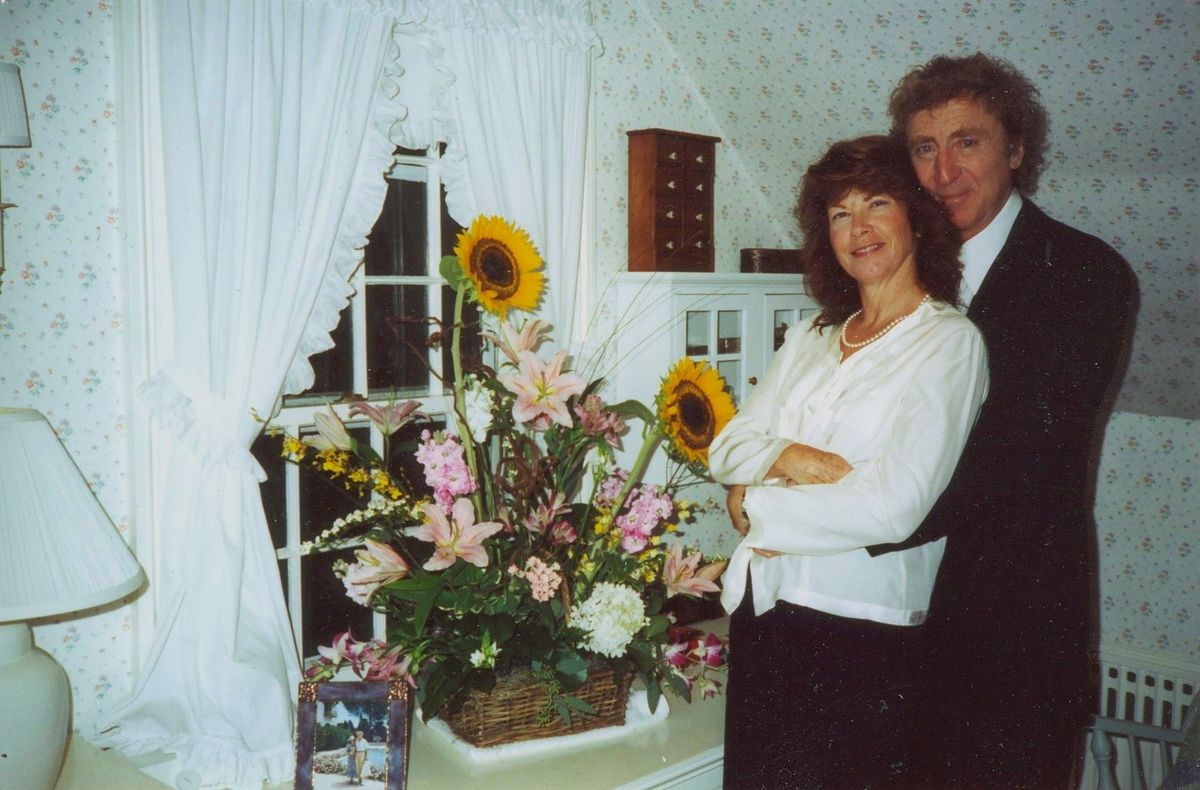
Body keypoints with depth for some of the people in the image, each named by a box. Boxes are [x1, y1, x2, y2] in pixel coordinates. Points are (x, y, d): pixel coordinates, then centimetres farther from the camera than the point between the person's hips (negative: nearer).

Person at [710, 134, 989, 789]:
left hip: (860, 632, -5)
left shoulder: (949, 343, -9)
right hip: (761, 609, 6)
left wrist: (758, 503, -9)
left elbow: (894, 506, -19)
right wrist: (786, 457, -15)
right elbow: (727, 447, 6)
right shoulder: (809, 341, 11)